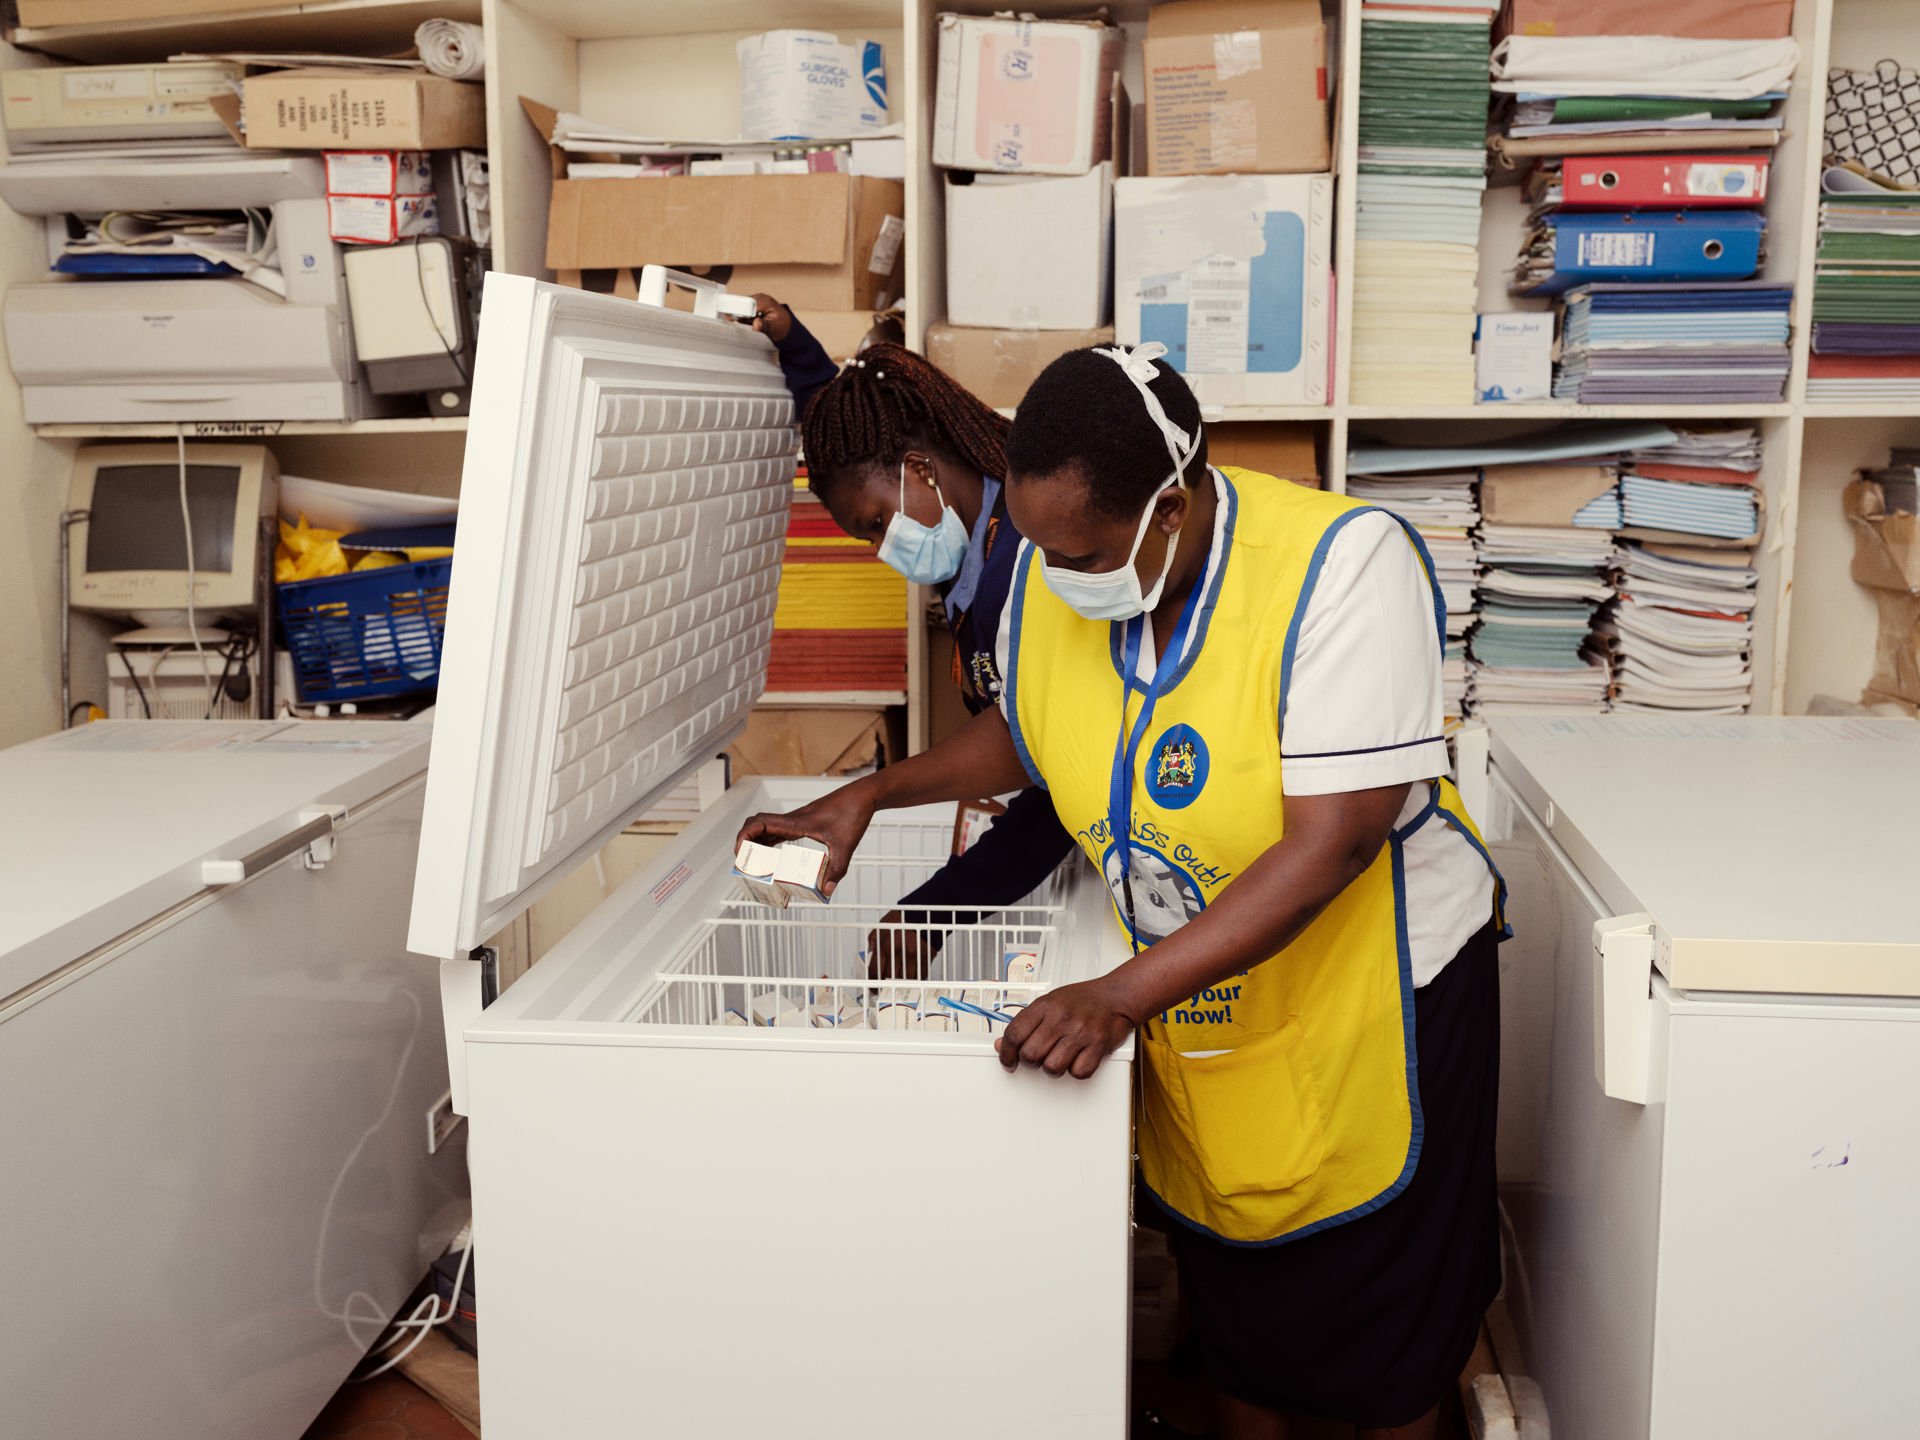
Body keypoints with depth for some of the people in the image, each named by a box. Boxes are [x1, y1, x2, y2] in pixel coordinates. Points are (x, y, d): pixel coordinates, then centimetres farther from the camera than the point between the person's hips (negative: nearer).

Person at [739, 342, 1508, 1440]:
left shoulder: (1345, 562, -29)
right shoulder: (1053, 572, -11)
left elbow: (1331, 843, -33)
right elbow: (1024, 730, 11)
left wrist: (1122, 997, -36)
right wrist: (872, 793, -1)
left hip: (1371, 990, -4)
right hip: (1196, 1006, 5)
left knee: (1386, 1337, 16)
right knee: (1231, 1296, 23)